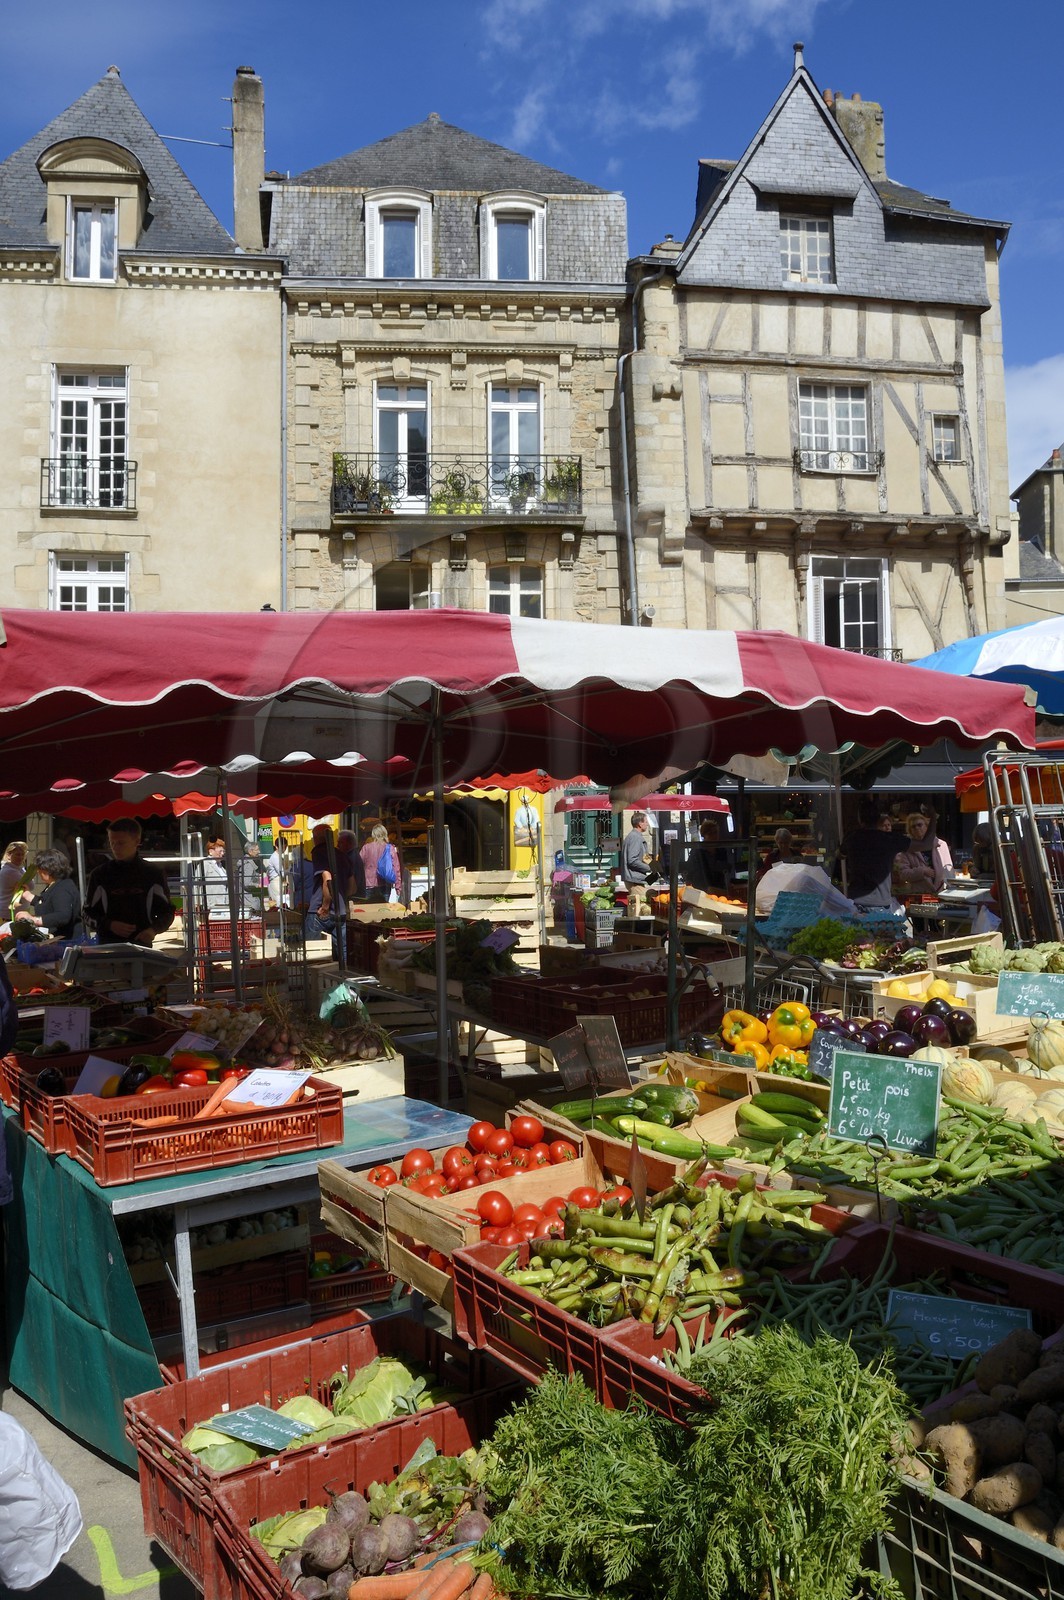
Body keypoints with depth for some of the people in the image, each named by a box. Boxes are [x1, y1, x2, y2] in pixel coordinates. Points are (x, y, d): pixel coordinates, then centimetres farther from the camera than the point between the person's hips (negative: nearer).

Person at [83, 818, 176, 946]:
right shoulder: (99, 875, 4)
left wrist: (154, 929, -12)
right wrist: (109, 925, -12)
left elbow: (167, 911, 8)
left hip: (142, 944, 0)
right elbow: (88, 913, 8)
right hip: (108, 945, 0)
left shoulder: (152, 874, 4)